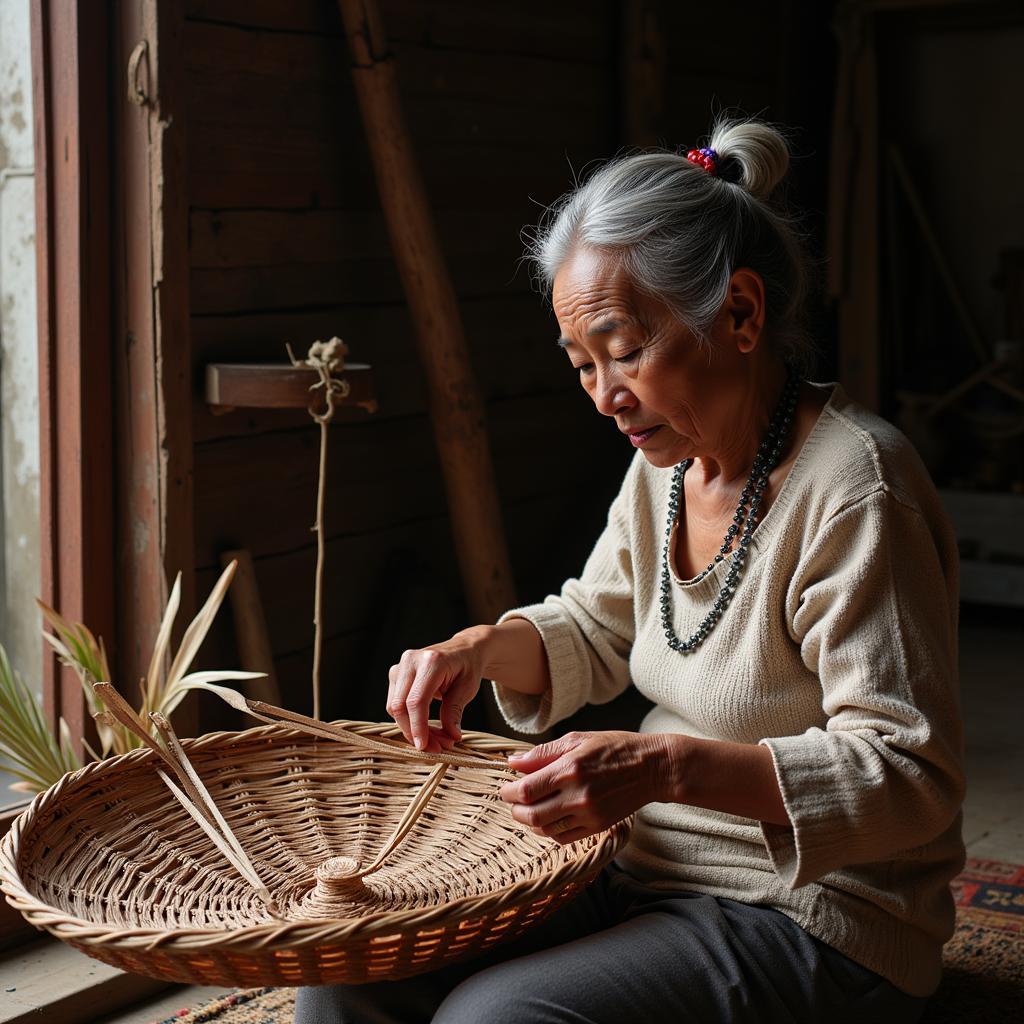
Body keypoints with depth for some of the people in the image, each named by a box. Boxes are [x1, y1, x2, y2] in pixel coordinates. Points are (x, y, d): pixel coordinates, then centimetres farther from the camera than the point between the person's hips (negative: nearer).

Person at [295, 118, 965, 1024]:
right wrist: (487, 646, -3)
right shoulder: (669, 461, 4)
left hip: (818, 930, -7)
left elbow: (909, 777, -23)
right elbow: (597, 630, 19)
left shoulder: (852, 491, -21)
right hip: (651, 871, 8)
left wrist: (669, 767, -34)